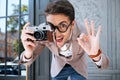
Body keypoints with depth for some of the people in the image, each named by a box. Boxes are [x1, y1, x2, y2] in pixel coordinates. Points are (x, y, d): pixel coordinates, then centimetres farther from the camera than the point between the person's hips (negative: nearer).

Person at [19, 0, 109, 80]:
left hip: (78, 68, -1)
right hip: (58, 68, 1)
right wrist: (28, 53, -50)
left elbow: (104, 64, -32)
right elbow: (27, 61, -23)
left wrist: (95, 55, -58)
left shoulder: (84, 35, -36)